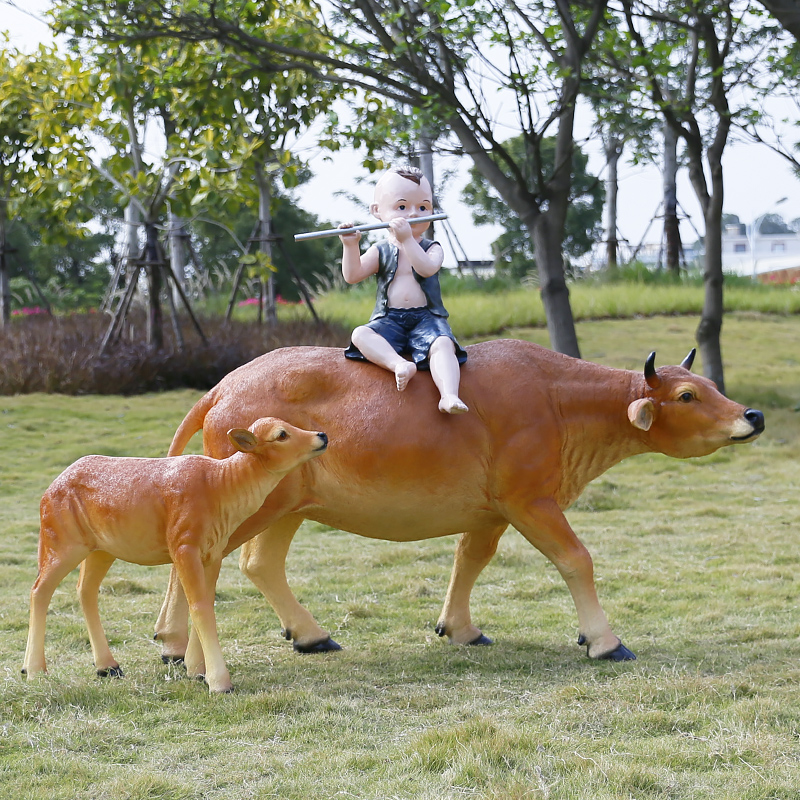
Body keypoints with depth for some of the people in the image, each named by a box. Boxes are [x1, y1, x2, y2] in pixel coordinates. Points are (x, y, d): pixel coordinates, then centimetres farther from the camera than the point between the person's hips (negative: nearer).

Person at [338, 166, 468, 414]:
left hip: (426, 317, -2)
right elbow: (353, 275, 0)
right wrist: (350, 246, -14)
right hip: (389, 320, 2)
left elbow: (427, 268, -17)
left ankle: (449, 396, -50)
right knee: (360, 335, -27)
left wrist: (407, 239, -24)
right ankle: (398, 363, -46)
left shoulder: (432, 248, 7)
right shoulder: (381, 251, 12)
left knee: (442, 344, -33)